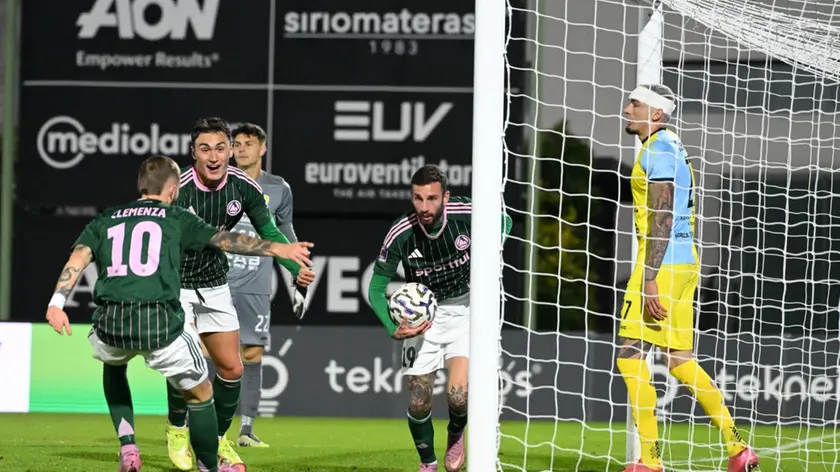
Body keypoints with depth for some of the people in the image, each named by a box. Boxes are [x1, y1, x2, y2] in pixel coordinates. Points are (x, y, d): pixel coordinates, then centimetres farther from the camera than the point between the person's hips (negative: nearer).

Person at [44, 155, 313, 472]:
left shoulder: (104, 221, 21)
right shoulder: (176, 219, 15)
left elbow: (79, 256, 5)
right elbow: (226, 241, 10)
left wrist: (57, 302, -7)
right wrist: (279, 249, 13)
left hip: (110, 326, 3)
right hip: (160, 324, -3)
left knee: (114, 365, 39)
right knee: (200, 393, 22)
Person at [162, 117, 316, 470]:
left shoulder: (244, 187, -11)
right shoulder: (178, 190, -25)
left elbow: (269, 232, 4)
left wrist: (296, 268, -7)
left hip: (215, 287, 5)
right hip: (175, 285, -5)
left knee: (231, 368, 2)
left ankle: (217, 438, 24)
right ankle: (177, 431, 9)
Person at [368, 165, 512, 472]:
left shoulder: (466, 214, -23)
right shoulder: (400, 235, -23)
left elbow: (504, 222, 3)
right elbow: (377, 288, -10)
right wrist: (394, 329, -26)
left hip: (463, 307, -1)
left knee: (458, 394, -17)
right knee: (419, 402, 1)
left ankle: (455, 436, 19)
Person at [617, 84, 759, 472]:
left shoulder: (658, 150, -12)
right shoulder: (671, 147, 19)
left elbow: (661, 218, -19)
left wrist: (649, 279, -23)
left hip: (662, 263, -10)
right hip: (684, 261, 10)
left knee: (630, 353, -7)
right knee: (679, 360, 11)